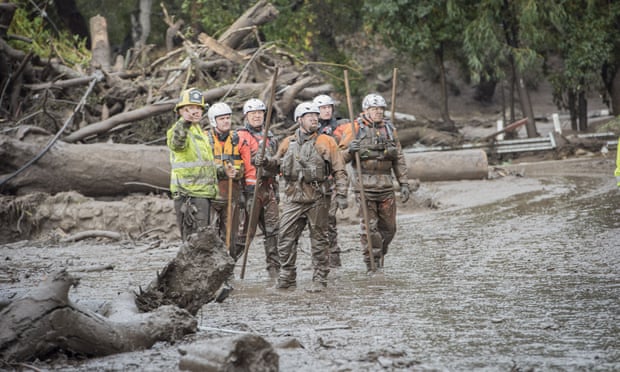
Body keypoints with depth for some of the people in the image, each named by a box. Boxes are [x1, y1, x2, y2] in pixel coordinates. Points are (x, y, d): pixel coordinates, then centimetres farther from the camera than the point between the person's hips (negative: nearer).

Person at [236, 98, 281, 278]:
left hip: (268, 188, 6)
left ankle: (274, 268, 7)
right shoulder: (239, 137, -3)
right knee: (246, 230, -6)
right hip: (250, 188, -6)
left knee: (272, 230, 4)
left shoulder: (270, 138, 19)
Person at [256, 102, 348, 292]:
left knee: (319, 239, 4)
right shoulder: (288, 142, 10)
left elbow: (339, 171, 0)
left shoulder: (326, 142, 1)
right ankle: (287, 278, 10)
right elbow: (278, 160, 27)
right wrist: (265, 162, 5)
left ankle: (320, 279, 11)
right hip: (293, 199, 3)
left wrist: (341, 194, -8)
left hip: (317, 199, -3)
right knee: (285, 238, 0)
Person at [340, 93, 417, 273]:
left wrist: (404, 183, 9)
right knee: (369, 225, -6)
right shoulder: (355, 129, -1)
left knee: (389, 226, 6)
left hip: (386, 184, 4)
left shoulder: (389, 129, 11)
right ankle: (371, 262, 0)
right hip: (365, 184, -4)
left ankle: (380, 253, 27)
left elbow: (399, 159, 15)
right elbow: (341, 157, -1)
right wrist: (350, 151, -24)